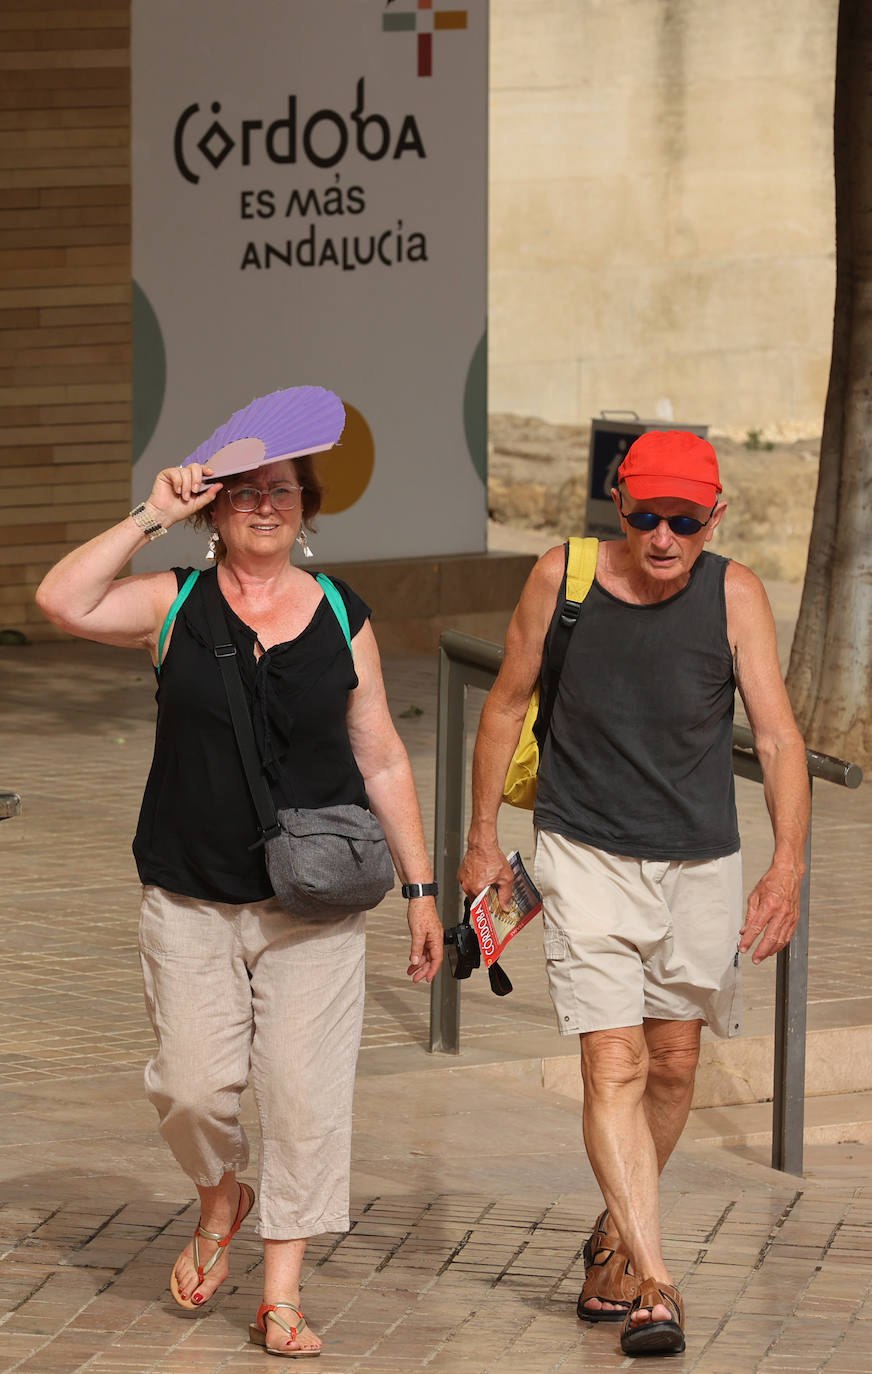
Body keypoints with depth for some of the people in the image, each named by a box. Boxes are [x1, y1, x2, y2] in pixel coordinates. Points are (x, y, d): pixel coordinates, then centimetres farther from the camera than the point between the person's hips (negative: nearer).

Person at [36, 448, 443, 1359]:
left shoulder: (341, 618, 5)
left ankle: (281, 1298, 5)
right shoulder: (173, 606, 2)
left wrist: (419, 888, 8)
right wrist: (153, 517, -14)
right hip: (190, 901, 0)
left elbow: (381, 760, 10)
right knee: (192, 1086, -3)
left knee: (304, 1096, -4)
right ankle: (220, 1202, 30)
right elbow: (62, 601, -16)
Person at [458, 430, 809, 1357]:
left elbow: (777, 735, -13)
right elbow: (507, 706, 3)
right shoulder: (562, 578, -10)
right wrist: (482, 840, 6)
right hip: (586, 855, -2)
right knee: (613, 1064, -13)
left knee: (673, 1064, 13)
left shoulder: (733, 594, -10)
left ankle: (613, 1240, 37)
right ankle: (653, 1283, -17)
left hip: (700, 862, 2)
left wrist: (787, 864, -24)